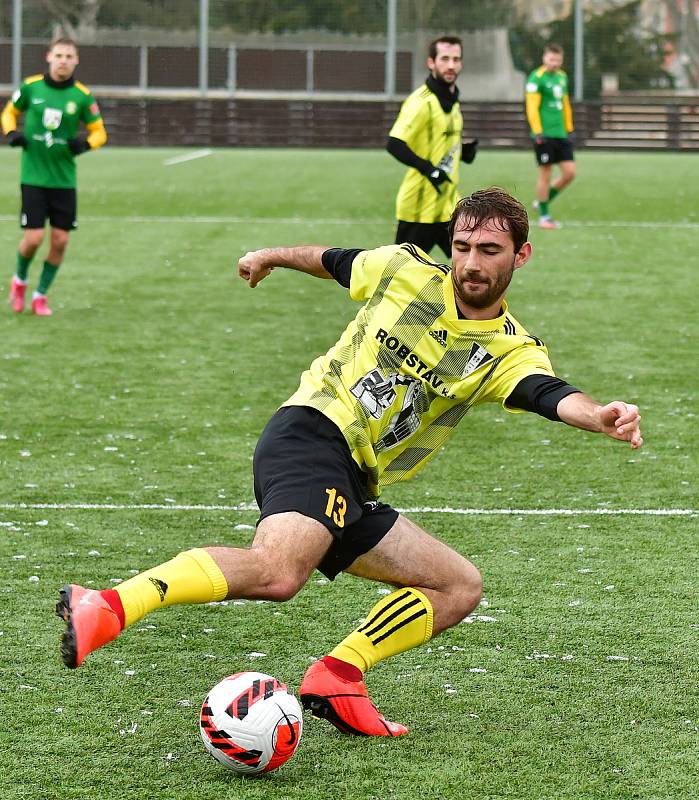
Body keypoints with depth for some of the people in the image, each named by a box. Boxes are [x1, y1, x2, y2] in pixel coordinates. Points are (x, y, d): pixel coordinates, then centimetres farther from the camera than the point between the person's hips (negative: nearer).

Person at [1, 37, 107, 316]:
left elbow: (99, 132, 4)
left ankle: (41, 295, 19)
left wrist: (86, 143, -17)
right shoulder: (31, 87, -3)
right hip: (33, 176, -1)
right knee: (33, 238, -8)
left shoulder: (82, 96, -3)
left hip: (64, 180, 1)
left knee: (60, 240, 0)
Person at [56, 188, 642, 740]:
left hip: (352, 489, 6)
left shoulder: (511, 352, 5)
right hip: (313, 431, -6)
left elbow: (550, 395, -19)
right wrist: (270, 257, 42)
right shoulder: (407, 271, 4)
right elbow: (331, 260, 26)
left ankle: (335, 679, -4)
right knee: (278, 570, -34)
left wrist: (598, 415, -42)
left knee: (460, 588, 2)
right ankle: (107, 608, -43)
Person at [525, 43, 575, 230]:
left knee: (570, 172, 2)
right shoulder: (537, 78, -8)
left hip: (561, 135, 7)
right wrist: (537, 132, -20)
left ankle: (542, 202, 20)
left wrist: (569, 129, 20)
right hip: (545, 135, -7)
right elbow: (532, 107, -14)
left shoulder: (562, 77, 14)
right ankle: (544, 216, 11)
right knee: (545, 174, -1)